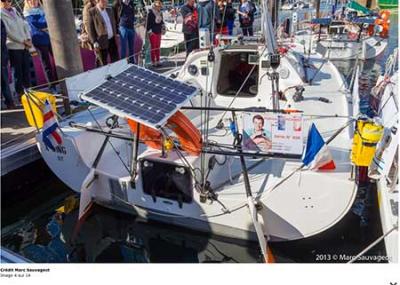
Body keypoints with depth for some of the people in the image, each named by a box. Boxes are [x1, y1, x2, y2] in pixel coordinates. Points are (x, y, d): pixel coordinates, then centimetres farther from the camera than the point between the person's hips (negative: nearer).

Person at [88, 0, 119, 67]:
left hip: (112, 40, 6)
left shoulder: (109, 10, 11)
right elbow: (90, 28, -10)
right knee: (102, 64, 3)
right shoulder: (92, 12, -8)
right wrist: (94, 42, -17)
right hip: (102, 42, -6)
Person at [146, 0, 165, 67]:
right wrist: (149, 31, -14)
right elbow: (148, 22, -12)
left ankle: (157, 61, 19)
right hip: (153, 33, -7)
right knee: (153, 47, -4)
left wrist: (163, 28, 13)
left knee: (158, 47, 11)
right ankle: (153, 62, 2)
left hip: (159, 32, 7)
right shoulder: (151, 13, -10)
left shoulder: (160, 13, 12)